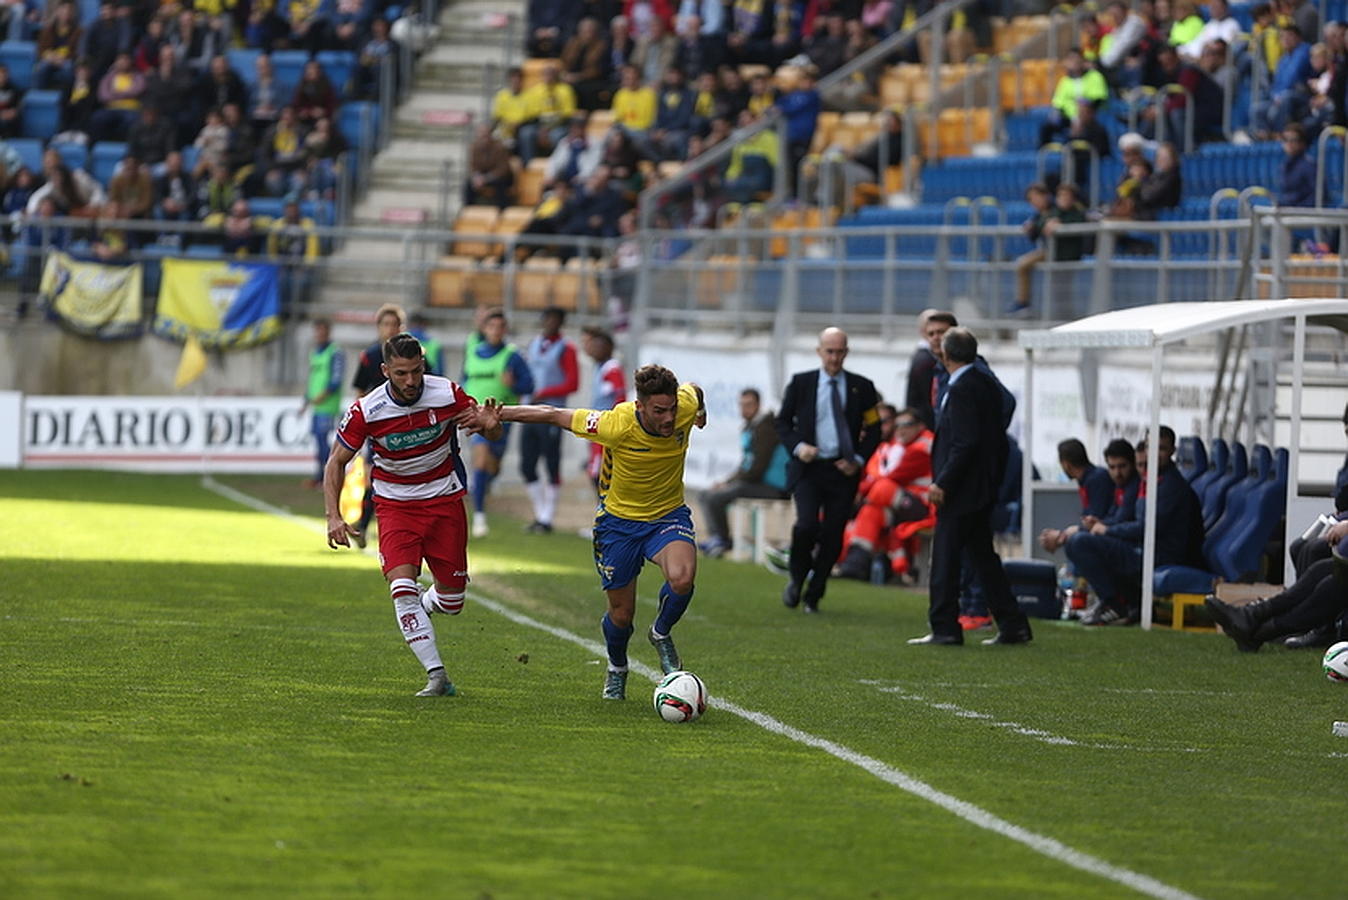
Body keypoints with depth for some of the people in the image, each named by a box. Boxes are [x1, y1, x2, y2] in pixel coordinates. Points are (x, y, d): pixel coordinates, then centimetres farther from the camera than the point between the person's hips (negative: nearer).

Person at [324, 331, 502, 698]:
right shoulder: (366, 411, -17)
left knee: (452, 602, 6)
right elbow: (336, 462, -5)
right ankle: (436, 675, -19)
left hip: (444, 499, 1)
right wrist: (334, 517, -16)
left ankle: (421, 609, 43)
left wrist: (486, 424, -28)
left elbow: (494, 431, -2)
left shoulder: (447, 394, -15)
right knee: (403, 585, -22)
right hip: (395, 503, -1)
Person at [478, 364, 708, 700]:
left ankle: (661, 634, 3)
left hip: (668, 516, 2)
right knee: (621, 615, 7)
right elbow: (555, 416, -19)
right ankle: (616, 669, 42)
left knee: (681, 578, -30)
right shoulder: (616, 425, -30)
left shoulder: (684, 407, -21)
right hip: (619, 520, -2)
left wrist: (701, 413, 27)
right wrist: (502, 414, -18)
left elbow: (694, 391, 6)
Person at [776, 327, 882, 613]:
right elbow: (782, 422, 10)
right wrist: (797, 447, -9)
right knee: (807, 525, -19)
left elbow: (874, 429, 11)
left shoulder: (862, 387, 5)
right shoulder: (801, 383, 5)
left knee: (832, 536, -2)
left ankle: (813, 595, 13)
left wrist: (859, 460, -3)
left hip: (843, 471, 1)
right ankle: (797, 578, 6)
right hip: (808, 468, -1)